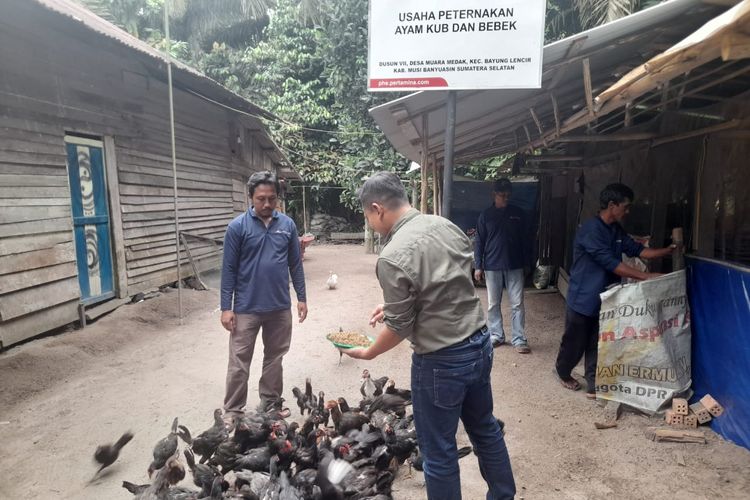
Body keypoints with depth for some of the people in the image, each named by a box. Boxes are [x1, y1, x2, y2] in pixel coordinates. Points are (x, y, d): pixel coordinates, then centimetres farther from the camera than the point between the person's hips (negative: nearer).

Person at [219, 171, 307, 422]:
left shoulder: (288, 225, 0)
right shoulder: (237, 227, -8)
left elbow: (295, 264, 6)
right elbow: (229, 269, -6)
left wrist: (301, 298, 5)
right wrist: (226, 307, -9)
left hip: (280, 307, 3)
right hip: (246, 308, -3)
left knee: (274, 358, 16)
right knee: (239, 362, 5)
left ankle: (270, 404, 33)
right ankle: (232, 412, 21)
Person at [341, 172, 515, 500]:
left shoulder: (392, 258, -23)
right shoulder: (446, 225, 0)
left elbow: (399, 328, -15)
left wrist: (368, 353, 3)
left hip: (441, 361, -8)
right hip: (479, 343, 8)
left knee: (438, 451, 12)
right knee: (485, 429, 27)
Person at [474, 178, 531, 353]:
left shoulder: (518, 213, 4)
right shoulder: (485, 215, 1)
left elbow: (524, 239, 9)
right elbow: (479, 242, 2)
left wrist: (527, 263, 6)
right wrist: (478, 266, -2)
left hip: (515, 266, 0)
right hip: (492, 266, 0)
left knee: (517, 304, -1)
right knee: (493, 304, 7)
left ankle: (519, 339, 6)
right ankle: (496, 336, 20)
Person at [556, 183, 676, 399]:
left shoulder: (616, 230, 6)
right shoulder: (591, 230, -23)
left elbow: (636, 250, 13)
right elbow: (611, 263, -27)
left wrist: (667, 251, 1)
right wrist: (646, 276, -27)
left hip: (603, 299, 7)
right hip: (583, 298, -7)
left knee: (597, 345, 10)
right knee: (575, 343, 9)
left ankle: (593, 386, 18)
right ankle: (563, 373, 33)